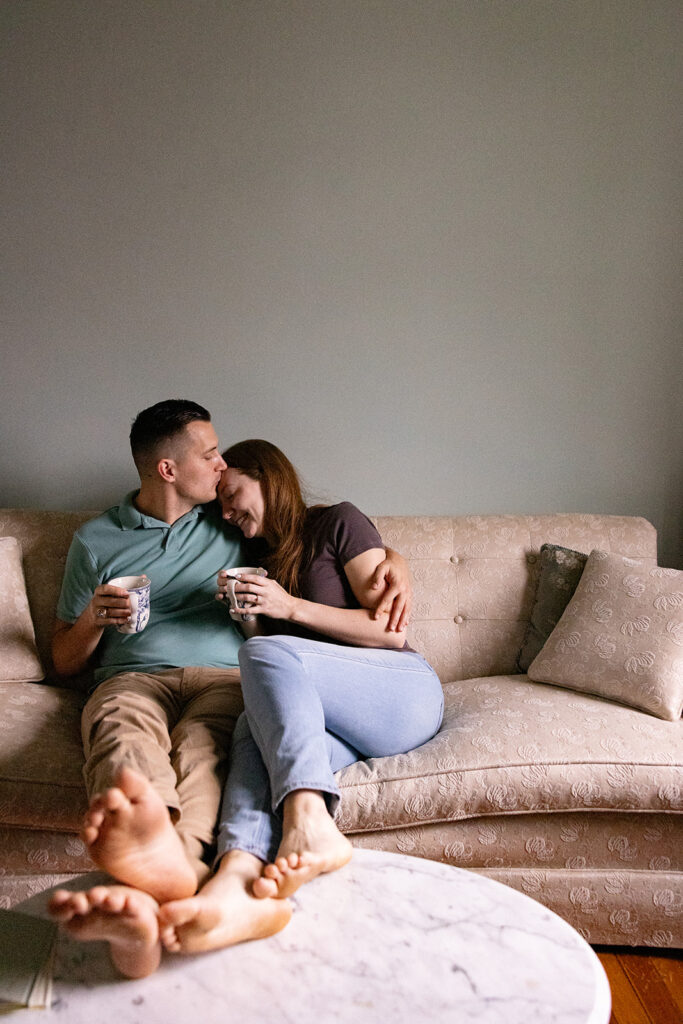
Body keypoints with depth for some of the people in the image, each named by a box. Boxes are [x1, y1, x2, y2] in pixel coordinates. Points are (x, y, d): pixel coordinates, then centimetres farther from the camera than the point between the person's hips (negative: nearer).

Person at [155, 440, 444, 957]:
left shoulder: (339, 522, 6)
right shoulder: (260, 554, 26)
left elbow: (392, 630, -3)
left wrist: (291, 607, -7)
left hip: (406, 691, -4)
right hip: (334, 719, 4)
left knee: (265, 652, -28)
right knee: (259, 723, -31)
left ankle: (306, 821, -49)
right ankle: (234, 880, -59)